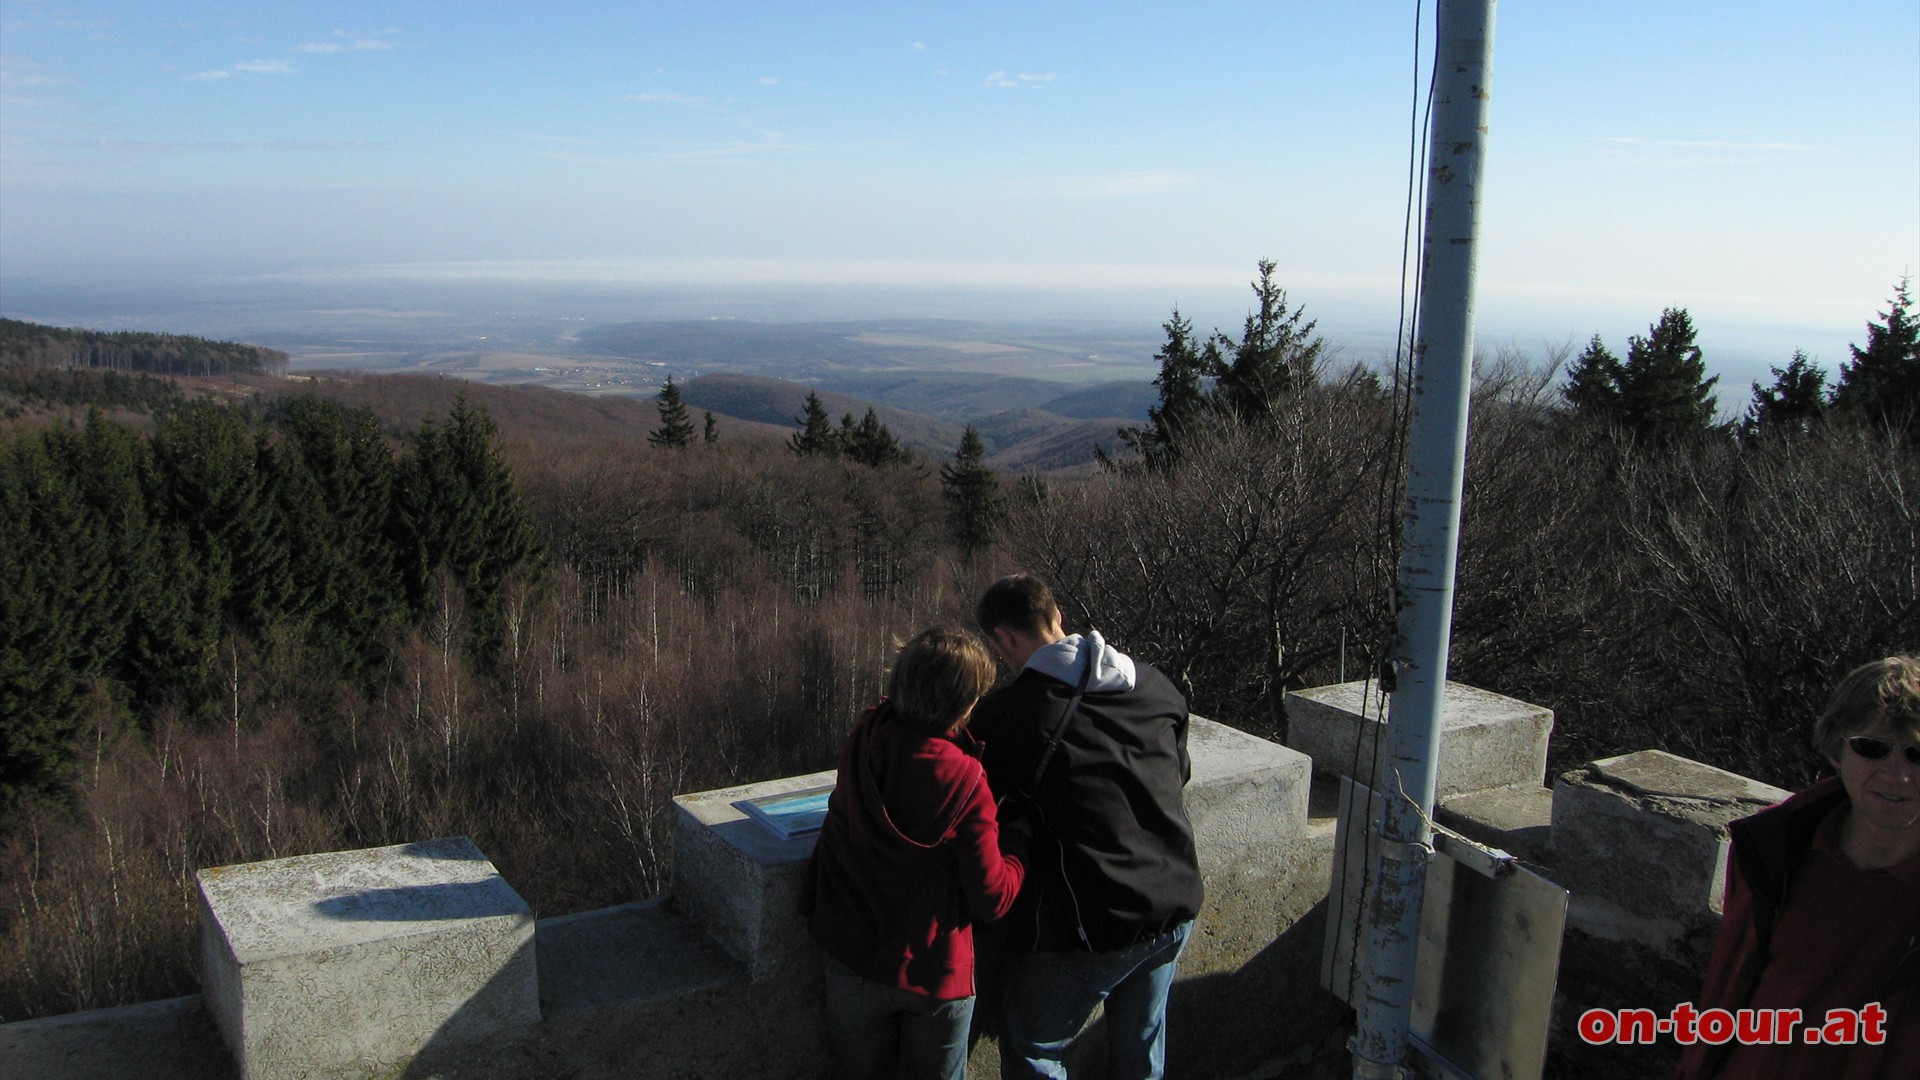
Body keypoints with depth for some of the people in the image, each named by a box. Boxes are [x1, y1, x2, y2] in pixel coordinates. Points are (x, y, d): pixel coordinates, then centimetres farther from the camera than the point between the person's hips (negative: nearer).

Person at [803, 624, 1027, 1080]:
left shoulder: (863, 738, -10)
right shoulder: (965, 781, -24)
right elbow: (991, 897, -18)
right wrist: (1020, 852, -2)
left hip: (848, 955, 4)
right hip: (934, 970, -4)